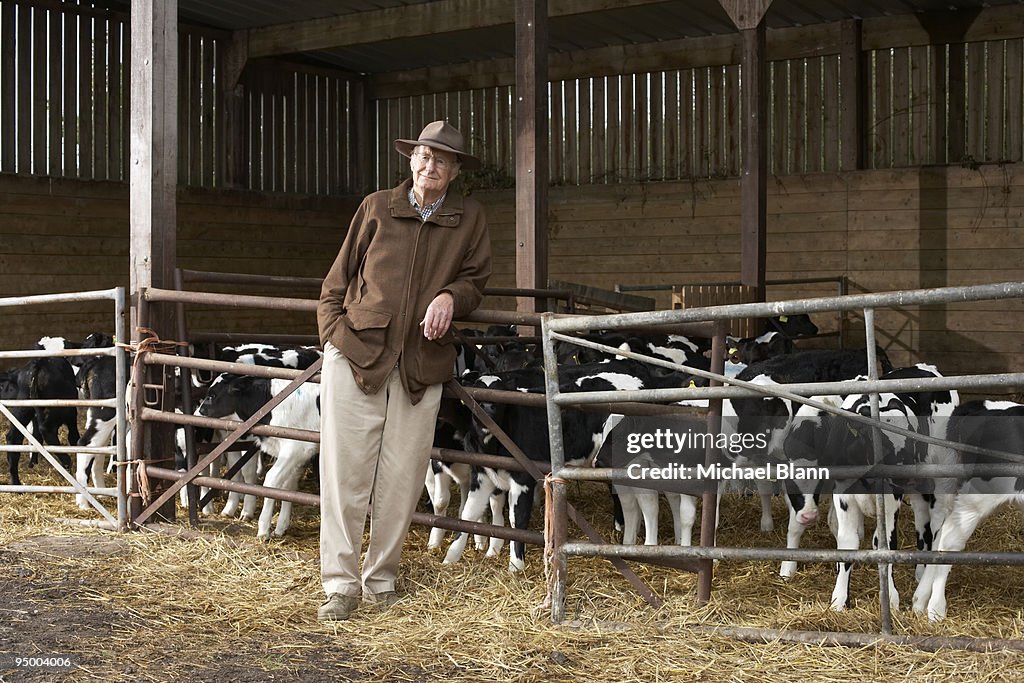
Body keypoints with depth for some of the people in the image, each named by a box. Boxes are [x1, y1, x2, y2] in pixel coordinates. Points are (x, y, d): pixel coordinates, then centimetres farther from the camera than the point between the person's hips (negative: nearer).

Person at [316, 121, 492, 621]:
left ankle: (382, 579, 18)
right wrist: (332, 333, 3)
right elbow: (337, 281, 13)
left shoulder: (470, 219, 11)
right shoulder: (376, 208, 10)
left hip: (422, 364, 1)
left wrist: (451, 296, -6)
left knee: (402, 477, 3)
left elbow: (475, 279, 17)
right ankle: (341, 583, 2)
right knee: (345, 470, -4)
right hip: (355, 353, -1)